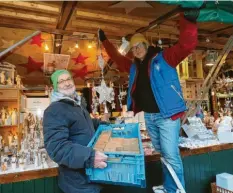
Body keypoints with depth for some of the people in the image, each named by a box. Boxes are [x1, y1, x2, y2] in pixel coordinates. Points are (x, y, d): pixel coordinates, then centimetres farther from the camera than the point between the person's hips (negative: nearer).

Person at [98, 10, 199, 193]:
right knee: (163, 154, 18)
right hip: (148, 116, 6)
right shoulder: (134, 66, 14)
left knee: (171, 155, 0)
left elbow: (187, 45, -15)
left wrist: (188, 19, -29)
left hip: (166, 115, -6)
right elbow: (117, 58, 26)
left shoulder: (164, 58, -4)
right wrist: (105, 41, 31)